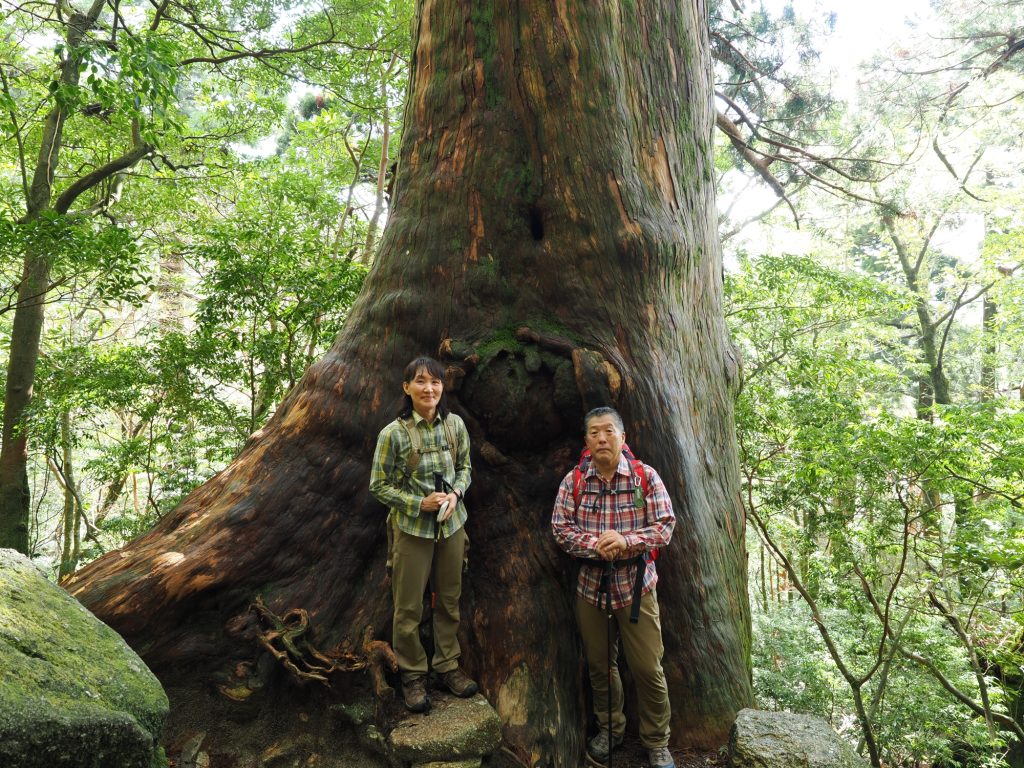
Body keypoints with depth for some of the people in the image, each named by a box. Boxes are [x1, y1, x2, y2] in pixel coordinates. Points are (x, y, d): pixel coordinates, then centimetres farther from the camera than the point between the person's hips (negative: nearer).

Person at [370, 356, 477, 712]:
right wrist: (419, 503, -19)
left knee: (449, 600, 15)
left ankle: (448, 666, 34)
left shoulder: (455, 425, -5)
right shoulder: (393, 433, -15)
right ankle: (413, 676, 27)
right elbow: (379, 486, -8)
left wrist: (456, 493, -12)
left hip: (452, 524, 3)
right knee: (409, 608, 8)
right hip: (412, 529, -3)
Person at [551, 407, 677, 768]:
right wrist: (595, 545, -23)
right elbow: (560, 528, -6)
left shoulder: (646, 476, -7)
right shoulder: (573, 481, -3)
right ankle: (609, 728, 38)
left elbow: (665, 526, -10)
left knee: (648, 667, 4)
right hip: (590, 586, 2)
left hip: (636, 585, -2)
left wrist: (627, 541, -26)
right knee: (599, 664, 16)